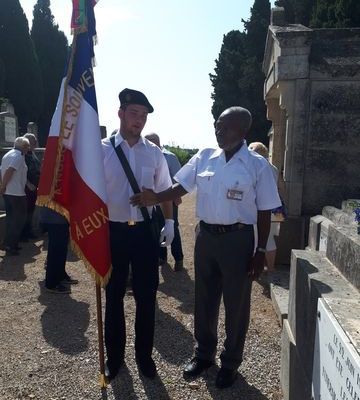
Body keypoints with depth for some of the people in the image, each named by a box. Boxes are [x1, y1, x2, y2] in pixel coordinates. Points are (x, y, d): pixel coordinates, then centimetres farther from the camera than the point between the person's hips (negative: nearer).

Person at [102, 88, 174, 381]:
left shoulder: (154, 153, 3)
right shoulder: (103, 149, -5)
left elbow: (165, 190, 11)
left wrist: (169, 222, 4)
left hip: (145, 231, 2)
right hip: (113, 231, -1)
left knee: (146, 297, 11)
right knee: (114, 297, 13)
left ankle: (144, 355, 33)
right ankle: (114, 356, 34)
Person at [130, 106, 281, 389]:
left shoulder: (257, 165, -8)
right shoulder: (204, 157, 1)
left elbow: (264, 212, -6)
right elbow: (181, 187, 1)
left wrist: (260, 252, -7)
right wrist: (155, 198, -18)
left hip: (238, 239, -3)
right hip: (206, 235, 4)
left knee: (236, 304, 10)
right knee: (204, 300, 17)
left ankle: (230, 363, 33)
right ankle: (204, 353, 40)